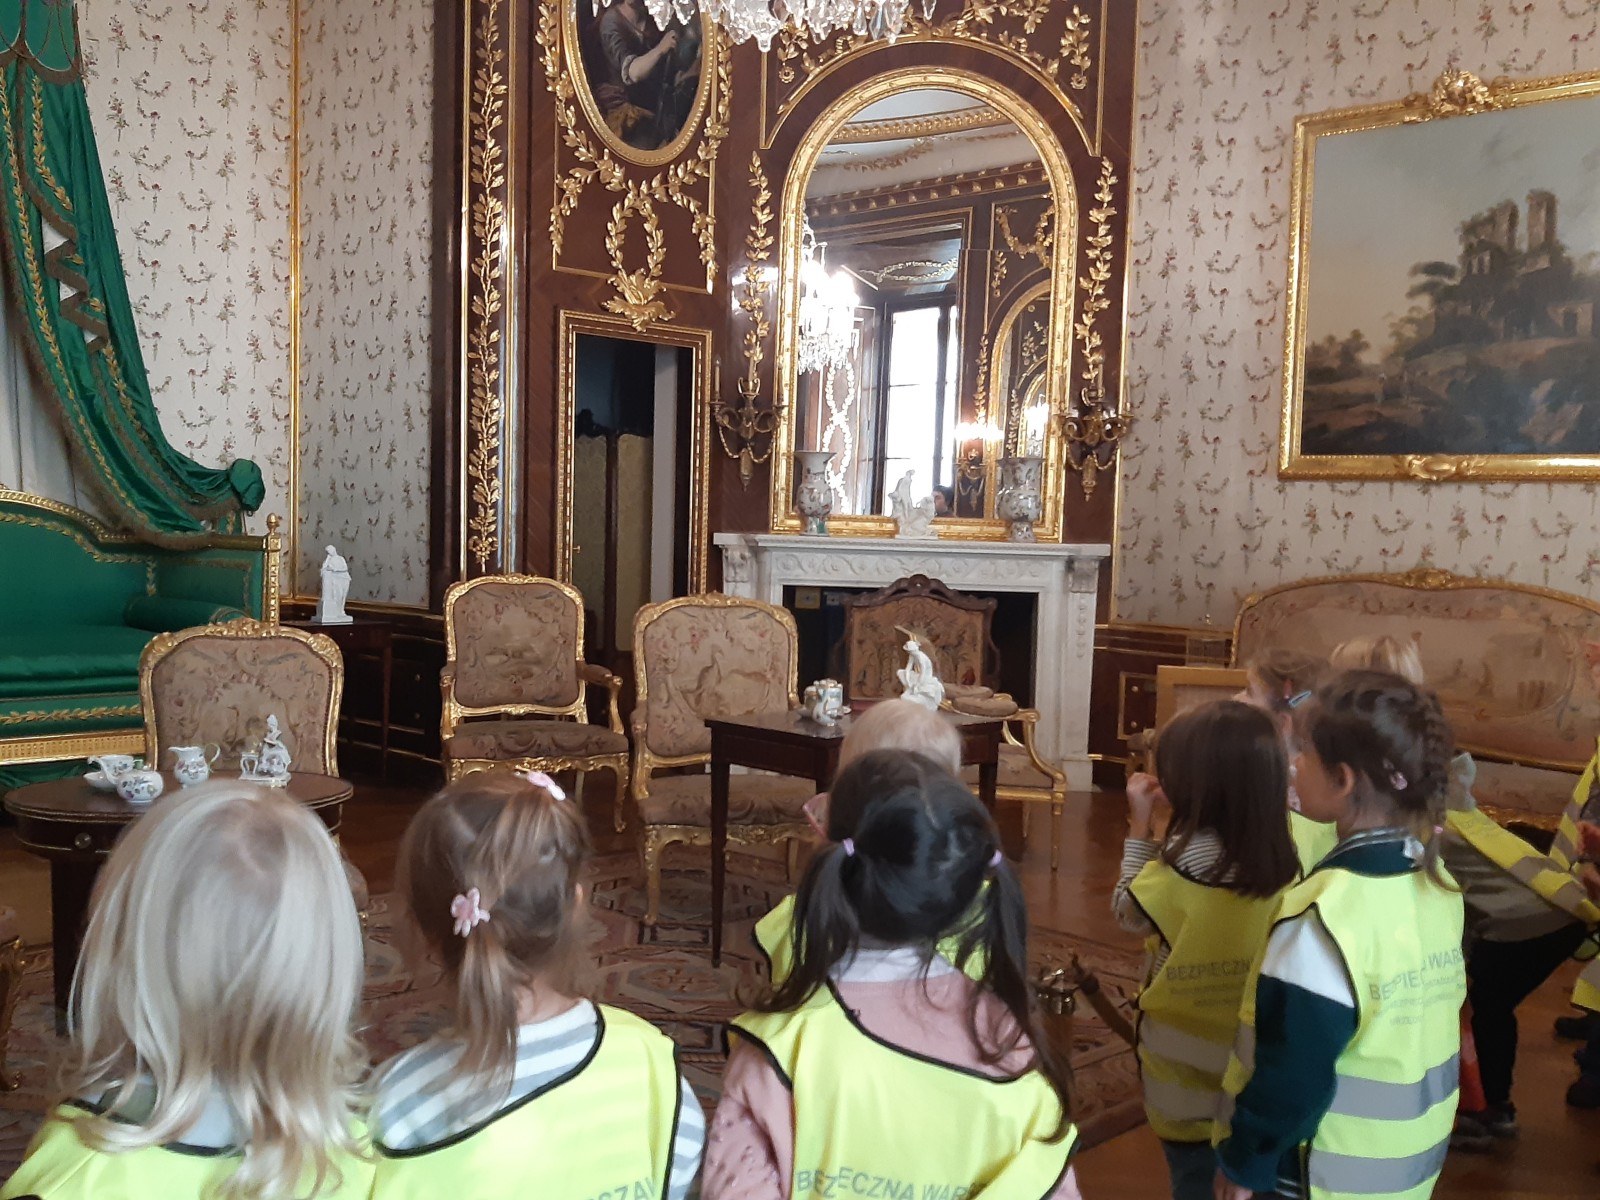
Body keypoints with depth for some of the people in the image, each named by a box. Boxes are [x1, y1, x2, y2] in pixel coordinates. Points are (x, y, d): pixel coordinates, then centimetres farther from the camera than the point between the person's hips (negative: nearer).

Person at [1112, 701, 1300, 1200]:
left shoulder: (1185, 858, -24)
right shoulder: (1281, 855, -7)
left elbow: (1129, 912, -7)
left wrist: (1139, 826, -3)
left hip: (1189, 1056, -5)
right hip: (1250, 1055, 5)